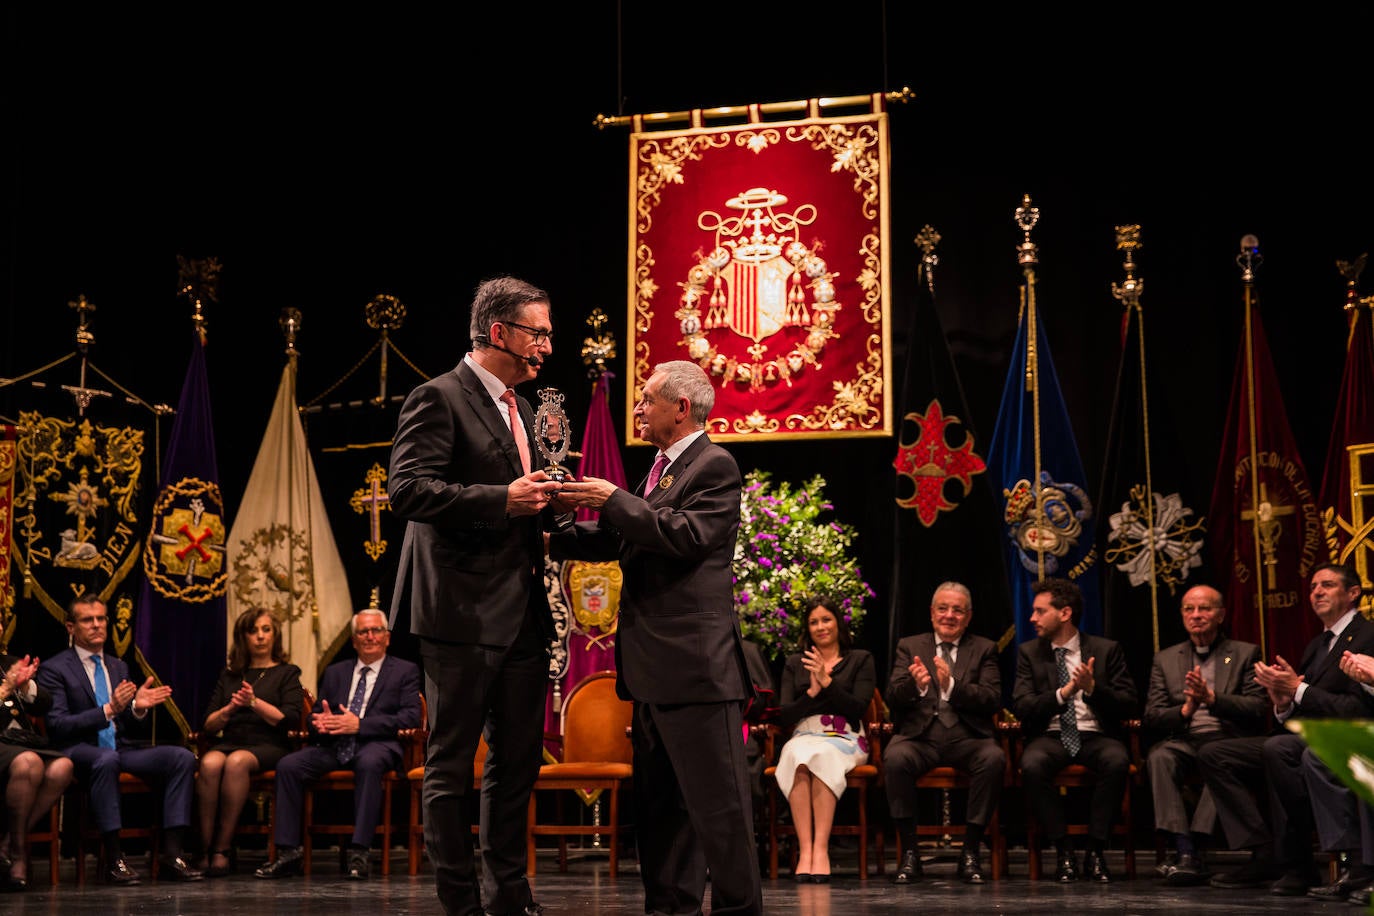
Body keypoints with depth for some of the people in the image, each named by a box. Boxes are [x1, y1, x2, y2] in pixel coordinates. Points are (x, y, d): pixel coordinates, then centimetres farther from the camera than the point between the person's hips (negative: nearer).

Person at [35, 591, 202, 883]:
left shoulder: (118, 667, 20)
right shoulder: (55, 669, 1)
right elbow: (56, 726, -11)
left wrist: (138, 708, -4)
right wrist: (107, 711, -21)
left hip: (120, 748, 6)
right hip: (79, 751, -6)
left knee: (183, 756, -19)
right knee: (107, 759, -41)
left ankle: (171, 855, -24)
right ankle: (114, 859, -35)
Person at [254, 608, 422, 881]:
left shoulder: (405, 671, 10)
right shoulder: (335, 672, 24)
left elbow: (411, 717, -5)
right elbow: (314, 716, 21)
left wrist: (359, 724, -15)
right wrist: (320, 724, -6)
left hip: (375, 745, -4)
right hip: (334, 746, 4)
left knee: (369, 763, -39)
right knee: (287, 765, -21)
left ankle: (358, 852, -37)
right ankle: (288, 852, -20)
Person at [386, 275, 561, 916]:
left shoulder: (521, 410, 20)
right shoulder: (439, 399, -7)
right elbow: (407, 490, -19)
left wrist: (541, 513, 10)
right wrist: (502, 500, -23)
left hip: (523, 614, 9)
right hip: (464, 611, -9)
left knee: (518, 760, 13)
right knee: (451, 764, 1)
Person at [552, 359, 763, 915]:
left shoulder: (715, 466, -8)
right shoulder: (662, 468, 19)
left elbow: (687, 535, -21)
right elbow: (619, 539, 24)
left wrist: (615, 500, -16)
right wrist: (553, 541, 15)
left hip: (695, 660, -10)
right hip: (656, 663, 10)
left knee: (716, 795, -5)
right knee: (660, 795, 14)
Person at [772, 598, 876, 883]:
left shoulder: (861, 660, 14)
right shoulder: (794, 663, 21)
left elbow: (858, 708, -1)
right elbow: (783, 717, 9)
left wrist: (827, 682, -10)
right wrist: (812, 693, -6)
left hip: (845, 740, -1)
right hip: (803, 737, 2)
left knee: (823, 756, -37)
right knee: (797, 755, -35)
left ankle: (821, 849, -41)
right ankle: (805, 850, -42)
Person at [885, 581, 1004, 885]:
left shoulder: (984, 649, 14)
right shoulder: (910, 646, 15)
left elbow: (993, 700, -1)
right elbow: (892, 699, 3)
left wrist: (952, 686, -17)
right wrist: (915, 685, -20)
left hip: (967, 737, 0)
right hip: (919, 734, 0)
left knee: (994, 758, -32)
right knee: (895, 758, -33)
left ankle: (971, 852, -20)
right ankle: (909, 853, -21)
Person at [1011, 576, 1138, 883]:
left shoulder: (1107, 650, 6)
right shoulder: (1029, 652, 9)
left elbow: (1128, 704, 0)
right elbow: (1022, 708, -3)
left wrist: (1092, 688, -17)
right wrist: (1064, 692, -17)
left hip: (1096, 736, 0)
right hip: (1050, 737, 1)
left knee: (1117, 762, -35)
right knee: (1031, 765, -34)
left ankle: (1095, 851, -21)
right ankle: (1063, 852, -20)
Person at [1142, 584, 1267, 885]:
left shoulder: (1246, 654, 13)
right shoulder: (1165, 659, 19)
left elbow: (1259, 709, 0)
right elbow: (1152, 716, 10)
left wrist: (1212, 698, -15)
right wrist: (1185, 710, -12)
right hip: (1184, 742, 2)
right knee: (1159, 756, -33)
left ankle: (1197, 846, -36)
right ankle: (1184, 851, -40)